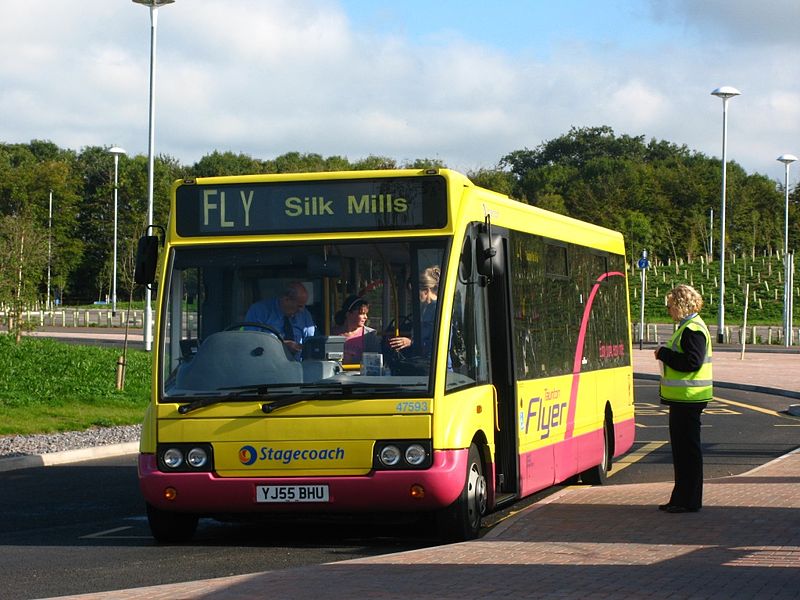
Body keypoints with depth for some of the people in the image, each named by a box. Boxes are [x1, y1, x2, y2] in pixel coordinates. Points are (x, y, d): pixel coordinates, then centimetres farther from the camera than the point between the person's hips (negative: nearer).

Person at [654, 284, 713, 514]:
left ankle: (689, 501, -1)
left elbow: (692, 362, -25)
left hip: (688, 399, -11)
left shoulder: (693, 330, -17)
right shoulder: (687, 327, 16)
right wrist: (666, 355, 10)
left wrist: (664, 354, -16)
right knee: (680, 446, 15)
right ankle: (681, 498, 22)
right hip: (682, 398, 11)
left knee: (688, 448, -5)